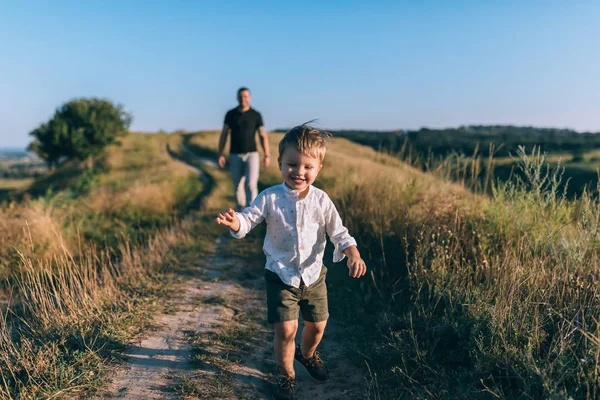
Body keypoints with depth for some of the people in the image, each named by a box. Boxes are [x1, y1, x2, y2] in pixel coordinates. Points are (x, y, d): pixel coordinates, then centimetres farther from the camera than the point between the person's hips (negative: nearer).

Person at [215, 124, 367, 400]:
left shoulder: (321, 200, -7)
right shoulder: (270, 198, -12)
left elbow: (338, 232, -3)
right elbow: (249, 219, -15)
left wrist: (353, 255, -20)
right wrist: (235, 222, -39)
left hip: (313, 275, 3)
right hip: (281, 276, -2)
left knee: (317, 325, 15)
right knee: (286, 328, -7)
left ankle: (307, 354, 51)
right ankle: (287, 377, 23)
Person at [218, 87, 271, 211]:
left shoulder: (256, 115, 0)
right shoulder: (230, 114, 3)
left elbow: (263, 136, 1)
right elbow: (223, 135, 5)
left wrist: (267, 155, -7)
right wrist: (220, 155, -1)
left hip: (251, 154, -2)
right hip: (235, 155, 2)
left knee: (251, 184, -15)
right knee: (238, 186, 8)